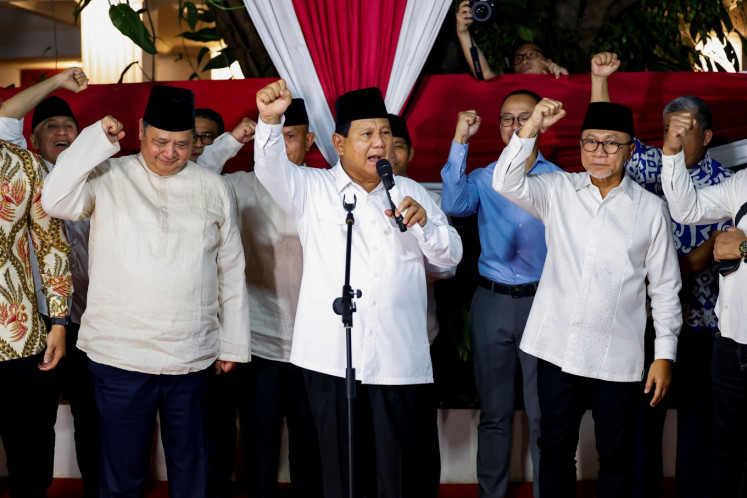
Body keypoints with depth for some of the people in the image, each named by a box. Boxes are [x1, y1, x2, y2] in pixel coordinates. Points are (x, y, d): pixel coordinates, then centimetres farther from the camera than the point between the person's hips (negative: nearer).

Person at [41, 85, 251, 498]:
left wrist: (234, 344, 9)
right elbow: (56, 201, -16)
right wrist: (96, 139, -14)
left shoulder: (214, 189, 5)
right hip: (120, 355, -1)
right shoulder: (108, 178, 1)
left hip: (193, 356, 2)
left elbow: (232, 271, 9)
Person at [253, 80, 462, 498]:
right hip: (332, 358, -2)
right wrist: (271, 120, -31)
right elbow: (272, 168, -12)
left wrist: (423, 222, -10)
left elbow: (450, 256, 11)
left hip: (399, 359, 2)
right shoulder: (312, 190, 7)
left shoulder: (411, 193, 15)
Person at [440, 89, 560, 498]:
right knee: (494, 412, 11)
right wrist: (460, 142, -13)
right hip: (491, 300, 2)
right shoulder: (483, 178, 7)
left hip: (541, 300, -1)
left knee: (543, 413, 3)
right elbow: (454, 204, -13)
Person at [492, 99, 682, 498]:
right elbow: (506, 183, -9)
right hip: (557, 348, 1)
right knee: (555, 449, 11)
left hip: (617, 357, -1)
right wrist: (532, 127, -19)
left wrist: (664, 355, 2)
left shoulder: (651, 210, 2)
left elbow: (665, 288, 5)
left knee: (615, 455, 10)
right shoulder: (558, 191, 5)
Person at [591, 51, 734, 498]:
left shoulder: (723, 181, -1)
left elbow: (720, 242, -10)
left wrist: (678, 272, -23)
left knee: (696, 407, 6)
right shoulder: (653, 165, 6)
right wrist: (600, 78, -4)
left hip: (698, 311, -2)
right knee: (643, 407, 8)